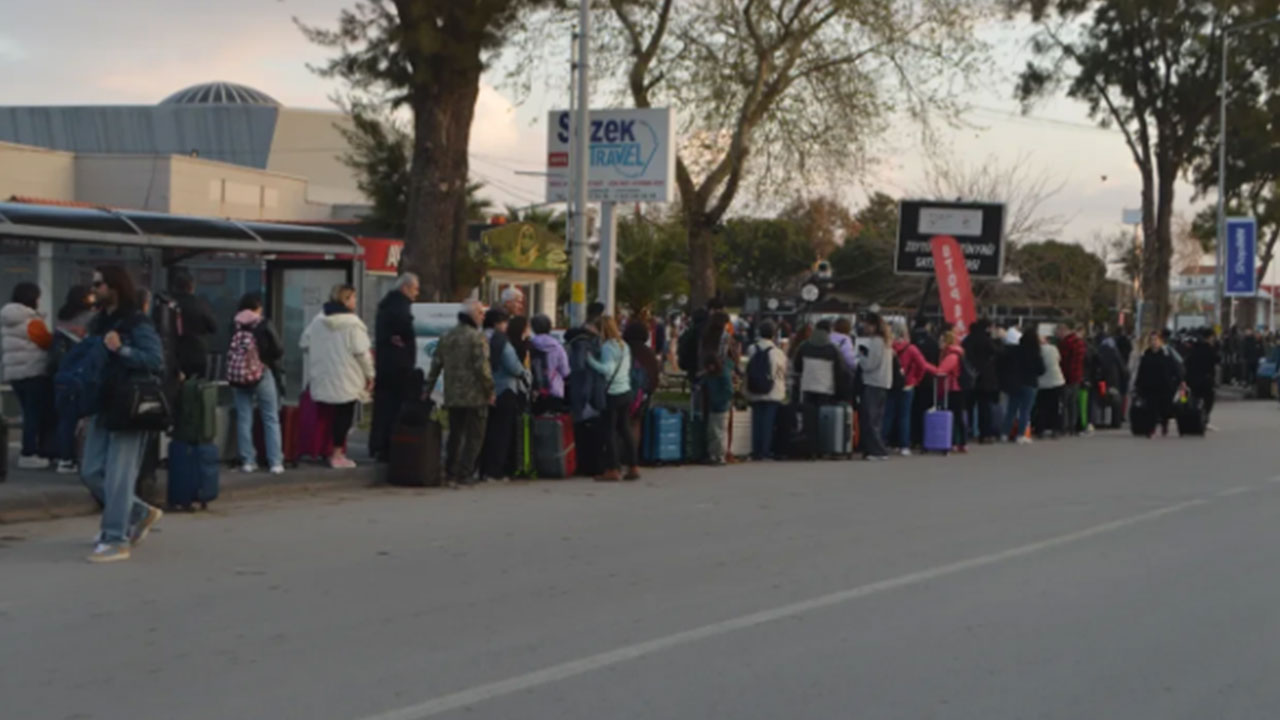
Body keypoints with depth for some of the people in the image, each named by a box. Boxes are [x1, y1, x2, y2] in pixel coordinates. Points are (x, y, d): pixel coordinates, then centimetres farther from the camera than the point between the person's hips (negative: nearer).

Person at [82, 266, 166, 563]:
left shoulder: (137, 322, -9)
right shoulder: (99, 323, 14)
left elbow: (156, 360, -17)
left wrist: (121, 349, -26)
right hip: (102, 407, 8)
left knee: (118, 476, -8)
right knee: (91, 472, 9)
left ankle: (116, 541, -3)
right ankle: (141, 513, 25)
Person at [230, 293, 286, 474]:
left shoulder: (234, 326, -2)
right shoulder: (264, 326, -9)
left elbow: (230, 352, 2)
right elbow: (278, 351, -7)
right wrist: (269, 359, 12)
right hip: (263, 374, -2)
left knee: (244, 419, 9)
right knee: (271, 419, 5)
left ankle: (247, 461, 9)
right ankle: (275, 462, 2)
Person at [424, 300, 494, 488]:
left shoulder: (447, 337, 12)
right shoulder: (476, 337, -11)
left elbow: (436, 364, 12)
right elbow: (482, 366, -17)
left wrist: (427, 388, 17)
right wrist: (490, 391, -9)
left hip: (452, 396, 7)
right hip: (474, 396, -7)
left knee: (455, 435, 15)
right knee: (474, 436, 2)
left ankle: (450, 474, 13)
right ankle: (464, 474, -2)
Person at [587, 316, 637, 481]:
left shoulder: (607, 346, -13)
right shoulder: (624, 345, 13)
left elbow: (607, 369, -23)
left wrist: (590, 360, -21)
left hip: (612, 393, -8)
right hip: (625, 391, 8)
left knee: (609, 432, -3)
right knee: (625, 430, 13)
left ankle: (613, 470, -3)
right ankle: (633, 467, 15)